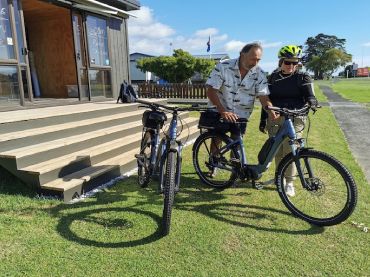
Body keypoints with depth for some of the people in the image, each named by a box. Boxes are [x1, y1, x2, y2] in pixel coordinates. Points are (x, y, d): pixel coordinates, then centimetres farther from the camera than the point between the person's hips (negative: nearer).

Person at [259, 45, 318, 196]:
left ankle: (289, 183, 6)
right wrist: (263, 119, 11)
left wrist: (312, 101, -30)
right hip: (275, 118, 3)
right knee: (277, 151, 6)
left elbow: (310, 96, -5)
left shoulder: (303, 77, 3)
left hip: (294, 119, -3)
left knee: (290, 151, -8)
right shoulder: (273, 77, 11)